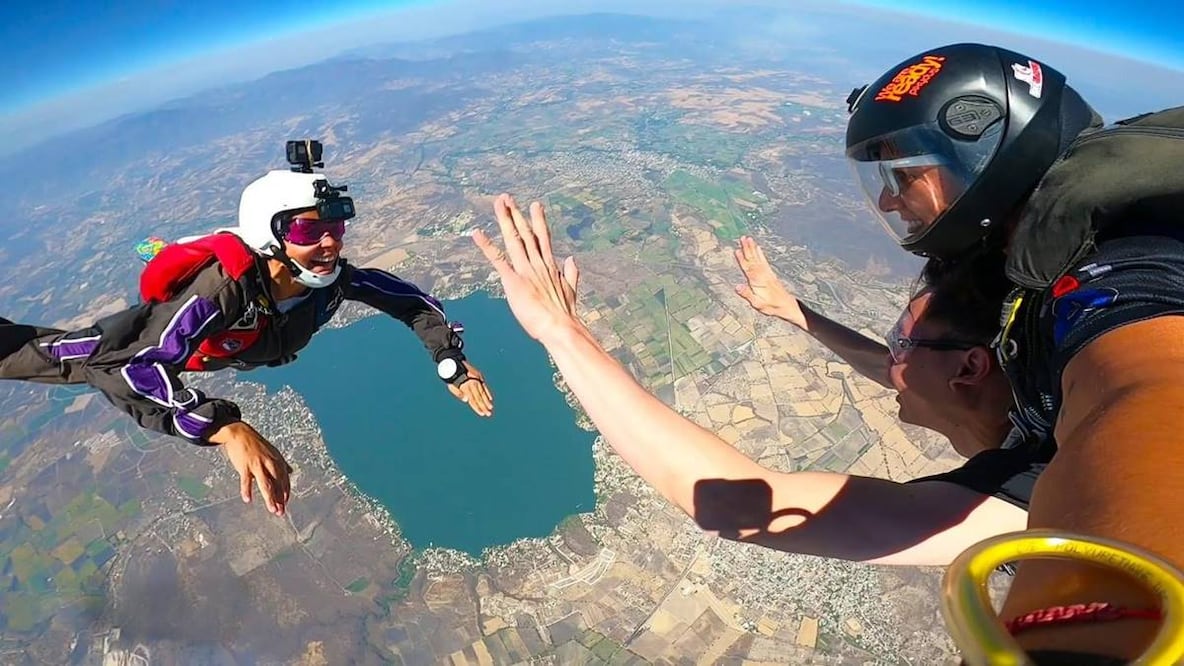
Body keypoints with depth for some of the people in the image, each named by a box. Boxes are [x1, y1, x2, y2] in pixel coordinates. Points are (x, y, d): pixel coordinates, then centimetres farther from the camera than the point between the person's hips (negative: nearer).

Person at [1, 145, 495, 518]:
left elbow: (408, 298, -24)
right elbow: (137, 370, -56)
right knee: (67, 358, 14)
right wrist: (227, 429, -72)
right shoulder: (226, 286, -51)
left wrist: (451, 360, -37)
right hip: (152, 336, -6)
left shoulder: (331, 277, -36)